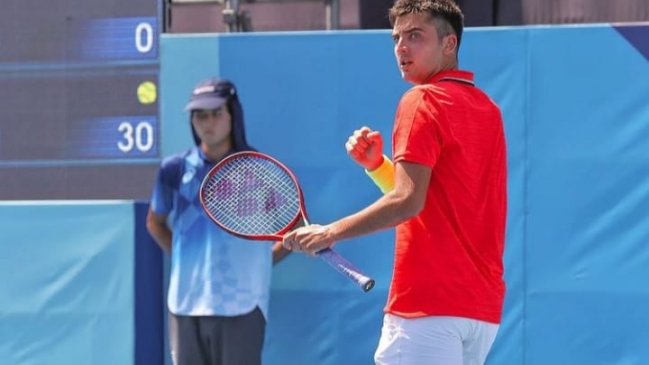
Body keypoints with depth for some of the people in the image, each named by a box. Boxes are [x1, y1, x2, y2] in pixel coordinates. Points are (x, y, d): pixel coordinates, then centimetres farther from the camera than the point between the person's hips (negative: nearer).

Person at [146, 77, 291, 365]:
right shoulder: (175, 169, 5)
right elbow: (155, 222, 22)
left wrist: (262, 260, 1)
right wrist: (182, 257, 10)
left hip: (241, 305, -3)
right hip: (186, 303, 3)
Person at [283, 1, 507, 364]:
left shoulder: (423, 100, -9)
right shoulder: (488, 109, 17)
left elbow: (407, 201, -18)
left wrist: (331, 233, -12)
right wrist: (376, 164, 9)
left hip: (430, 306, -9)